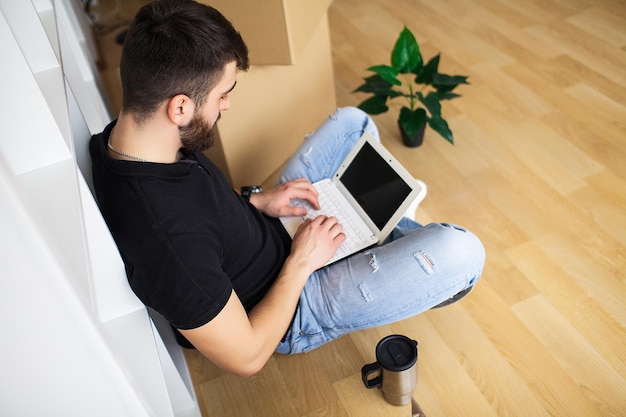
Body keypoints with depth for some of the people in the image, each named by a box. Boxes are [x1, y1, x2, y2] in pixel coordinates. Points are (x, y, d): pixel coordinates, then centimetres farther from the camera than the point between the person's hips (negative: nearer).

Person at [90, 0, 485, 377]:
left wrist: (255, 201, -5)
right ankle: (424, 286, 18)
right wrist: (301, 262, -18)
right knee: (462, 251, -20)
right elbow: (247, 357, -27)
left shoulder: (121, 137, -12)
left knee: (351, 121, 10)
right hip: (291, 313, -8)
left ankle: (404, 233, 26)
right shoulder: (166, 238, -40)